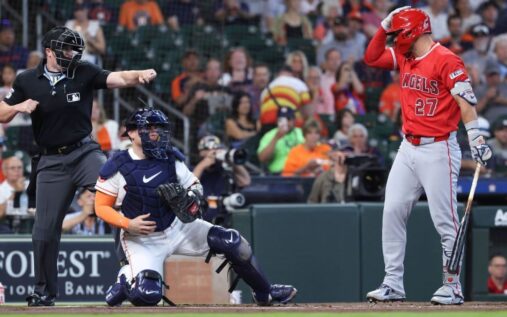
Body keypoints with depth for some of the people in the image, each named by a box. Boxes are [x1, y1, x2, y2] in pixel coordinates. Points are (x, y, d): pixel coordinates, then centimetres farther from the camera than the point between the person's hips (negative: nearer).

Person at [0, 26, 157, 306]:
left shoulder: (84, 73, -2)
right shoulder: (27, 81, 1)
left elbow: (119, 79, -15)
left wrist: (140, 75, -36)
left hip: (84, 152, -1)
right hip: (51, 162, 1)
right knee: (45, 229, 1)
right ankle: (44, 292, 15)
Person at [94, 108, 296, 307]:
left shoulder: (171, 159, -1)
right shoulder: (117, 168, -14)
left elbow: (194, 185, 8)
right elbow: (101, 207, -9)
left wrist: (194, 194, -17)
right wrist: (128, 224, -24)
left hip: (177, 227, 4)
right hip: (142, 240, -4)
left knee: (232, 243, -10)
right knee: (148, 294, -26)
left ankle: (264, 293, 10)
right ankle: (126, 278, 11)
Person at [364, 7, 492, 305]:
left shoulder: (446, 60, -12)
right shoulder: (404, 57, 12)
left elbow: (465, 101, -18)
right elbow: (371, 58, 20)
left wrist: (475, 137, -26)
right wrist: (385, 27, 7)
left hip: (438, 149, -8)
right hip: (408, 148, 8)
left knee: (445, 220, -6)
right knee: (393, 212, 2)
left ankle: (453, 287, 0)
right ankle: (393, 284, 6)